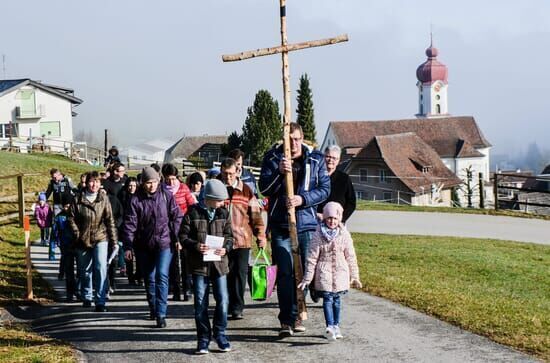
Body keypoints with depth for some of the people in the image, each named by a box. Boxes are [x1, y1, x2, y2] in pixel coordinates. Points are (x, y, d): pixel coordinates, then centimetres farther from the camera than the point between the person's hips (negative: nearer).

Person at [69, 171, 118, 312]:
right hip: (83, 240, 2)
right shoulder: (78, 199, -3)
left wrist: (113, 240, -1)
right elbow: (72, 218, 2)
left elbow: (109, 220, -1)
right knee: (85, 271, 15)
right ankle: (86, 297, 36)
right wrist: (77, 234, -6)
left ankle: (100, 301, -12)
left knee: (101, 268, -16)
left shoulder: (104, 198, -3)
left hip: (100, 238, -1)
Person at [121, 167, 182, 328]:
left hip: (164, 244, -2)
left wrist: (177, 239, -3)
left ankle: (161, 314, -14)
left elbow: (176, 218, 2)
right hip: (143, 245, 2)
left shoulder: (166, 196, -2)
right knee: (149, 278, 14)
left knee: (162, 276, -13)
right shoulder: (136, 200, -3)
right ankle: (153, 309, 33)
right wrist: (128, 246, -9)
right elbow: (129, 224, -4)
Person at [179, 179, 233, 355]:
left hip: (219, 262, 2)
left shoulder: (223, 213, 5)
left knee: (223, 300, 0)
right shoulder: (193, 213, -5)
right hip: (199, 263, -2)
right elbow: (183, 235, -2)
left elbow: (229, 235, 9)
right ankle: (203, 338, 14)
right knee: (200, 303, 4)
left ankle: (220, 333, 18)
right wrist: (195, 245, -19)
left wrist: (226, 248, -10)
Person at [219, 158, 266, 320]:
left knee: (240, 273, 0)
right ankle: (225, 306, 18)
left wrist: (260, 235, 2)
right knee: (225, 274, 6)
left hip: (242, 240, 0)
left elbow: (255, 215, 7)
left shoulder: (246, 191, 6)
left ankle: (237, 307, 6)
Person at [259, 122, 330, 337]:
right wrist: (279, 172, -21)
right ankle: (287, 321, -6)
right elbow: (264, 188, -4)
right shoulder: (272, 158, 3)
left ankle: (295, 316, 22)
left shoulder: (315, 160, 5)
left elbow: (325, 189, 2)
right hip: (280, 225, -2)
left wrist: (303, 199, -14)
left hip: (307, 224, 2)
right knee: (285, 273, -7)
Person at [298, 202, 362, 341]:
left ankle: (336, 326, 20)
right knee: (328, 298, -10)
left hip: (340, 272, 2)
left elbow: (351, 257, 7)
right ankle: (330, 327, -18)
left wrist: (354, 276, 9)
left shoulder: (344, 235, 1)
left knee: (337, 299, 9)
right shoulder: (318, 235, -6)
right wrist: (307, 278, -3)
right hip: (324, 271, -2)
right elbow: (312, 257, -4)